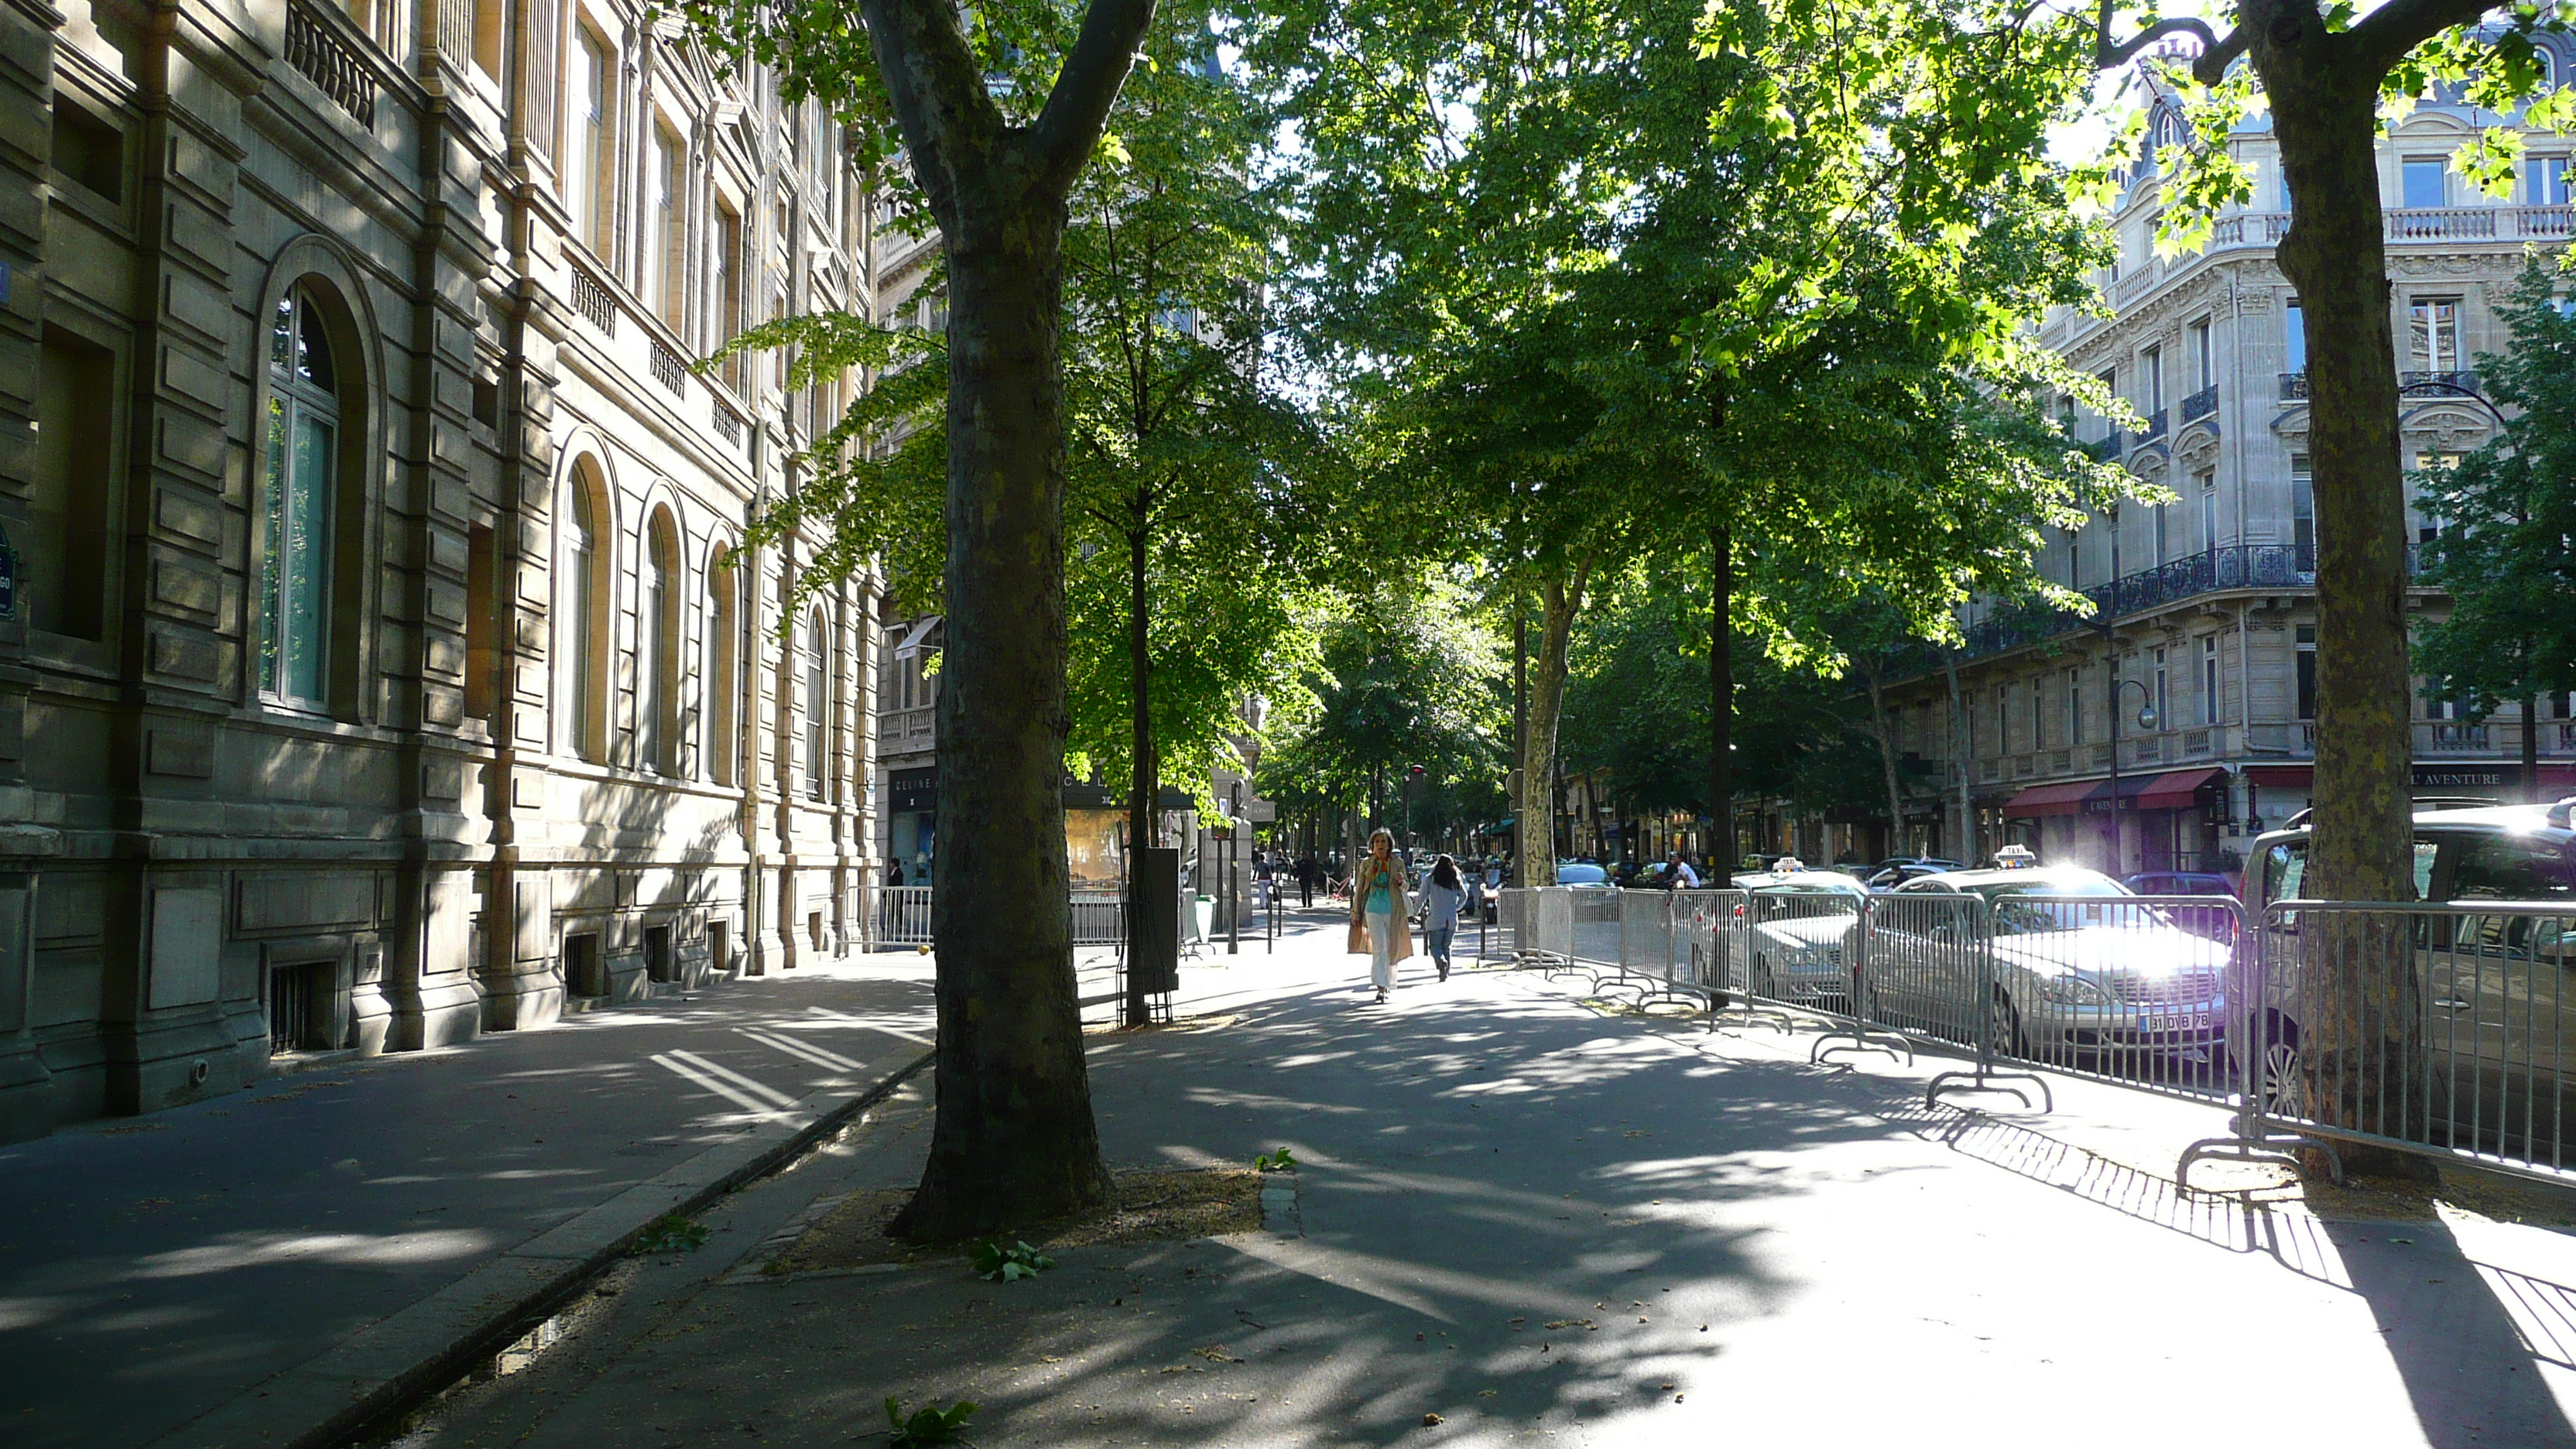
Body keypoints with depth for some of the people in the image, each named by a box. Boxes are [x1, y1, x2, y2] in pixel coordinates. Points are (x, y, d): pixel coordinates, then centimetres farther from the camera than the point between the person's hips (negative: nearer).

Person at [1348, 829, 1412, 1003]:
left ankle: (1387, 983, 28)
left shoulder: (1398, 863, 5)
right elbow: (1359, 889, 9)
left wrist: (1401, 882, -10)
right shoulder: (1366, 863, 4)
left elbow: (1405, 887, 14)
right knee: (1379, 947, -13)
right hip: (1373, 909, -2)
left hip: (1393, 910, 2)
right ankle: (1381, 987, -18)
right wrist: (1356, 913, 8)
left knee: (1391, 948, 8)